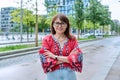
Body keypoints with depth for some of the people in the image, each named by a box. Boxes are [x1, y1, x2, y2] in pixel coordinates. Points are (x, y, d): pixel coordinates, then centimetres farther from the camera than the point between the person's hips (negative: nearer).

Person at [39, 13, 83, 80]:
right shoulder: (47, 39, -6)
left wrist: (55, 57, -18)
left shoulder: (72, 39, -3)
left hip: (69, 74, 1)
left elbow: (77, 58, -13)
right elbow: (45, 61, -13)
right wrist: (68, 59, -15)